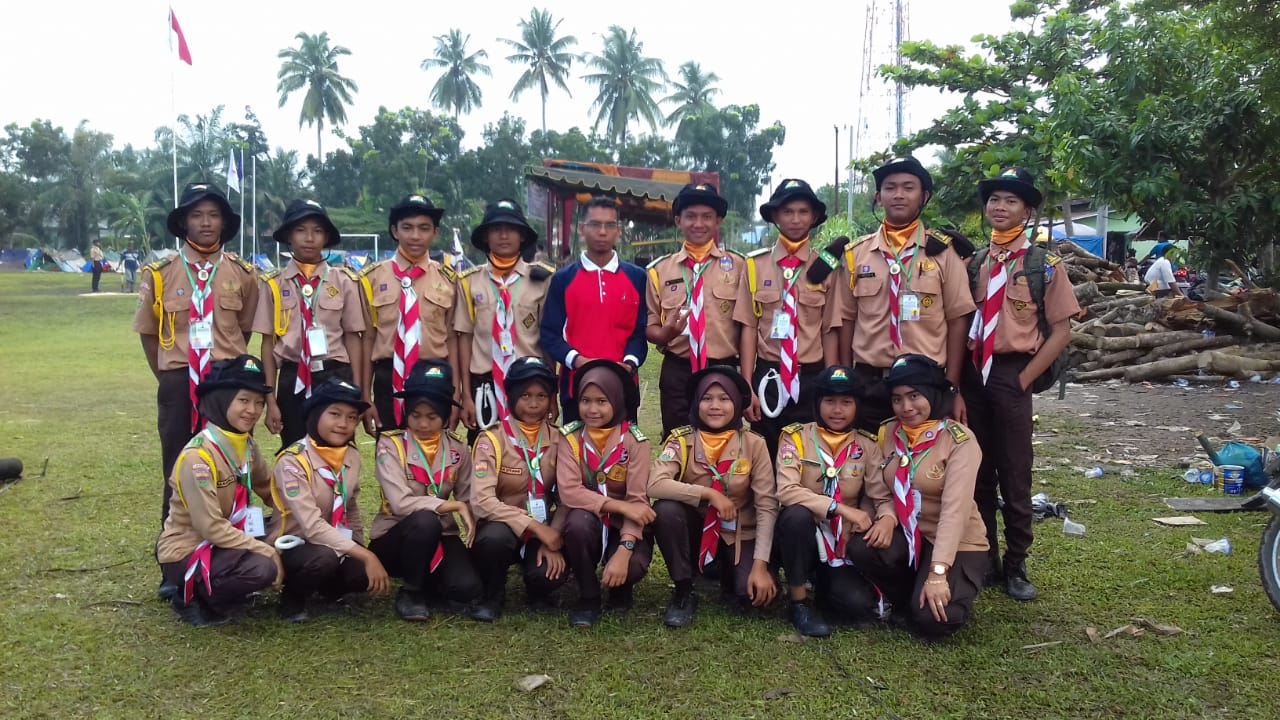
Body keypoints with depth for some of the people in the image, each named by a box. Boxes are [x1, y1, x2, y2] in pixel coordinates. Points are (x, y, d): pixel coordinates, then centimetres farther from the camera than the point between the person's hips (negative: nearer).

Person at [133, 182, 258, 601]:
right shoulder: (160, 274, 2)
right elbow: (148, 333, 8)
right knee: (179, 475, 6)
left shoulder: (242, 274, 4)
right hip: (178, 384, 0)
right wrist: (168, 378, 6)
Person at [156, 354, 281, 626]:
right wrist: (267, 551, -23)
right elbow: (211, 528, -24)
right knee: (263, 568, -29)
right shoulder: (198, 456, -23)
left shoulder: (247, 444, 1)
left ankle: (213, 593, 8)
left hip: (223, 543, 9)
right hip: (185, 554, -9)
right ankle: (192, 598, -4)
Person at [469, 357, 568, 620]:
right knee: (495, 537, -37)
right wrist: (533, 526, -27)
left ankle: (538, 592, 10)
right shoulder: (492, 439, -13)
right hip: (502, 527, -2)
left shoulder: (559, 439, 0)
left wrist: (553, 539, -17)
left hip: (544, 531, 2)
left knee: (549, 574, -29)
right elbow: (481, 501, -23)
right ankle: (492, 597, -5)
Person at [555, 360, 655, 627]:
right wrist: (620, 506, -28)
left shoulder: (635, 441, -11)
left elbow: (637, 500, -18)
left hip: (624, 526, -1)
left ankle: (620, 589, 9)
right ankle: (588, 597, -9)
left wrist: (623, 551, -31)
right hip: (586, 523, 1)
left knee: (633, 566, -32)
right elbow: (569, 491, -20)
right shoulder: (569, 437, -7)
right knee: (579, 521, -35)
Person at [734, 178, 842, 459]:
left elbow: (829, 331, 3)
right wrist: (747, 386, -5)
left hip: (811, 379, 0)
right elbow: (749, 327, 0)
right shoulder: (755, 265, 1)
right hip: (767, 377, 0)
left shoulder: (826, 268, 2)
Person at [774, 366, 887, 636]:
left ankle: (821, 584, 14)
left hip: (844, 543, 2)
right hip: (802, 536, -2)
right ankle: (799, 602, -15)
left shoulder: (867, 445, 1)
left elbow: (884, 496, -3)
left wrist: (887, 518, -28)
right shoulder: (796, 436, -8)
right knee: (797, 515, -36)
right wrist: (842, 509, -28)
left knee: (858, 604, -24)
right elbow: (786, 491, -21)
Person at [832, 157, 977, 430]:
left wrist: (952, 387, -2)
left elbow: (957, 320, 1)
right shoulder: (855, 253, 6)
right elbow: (846, 320, 9)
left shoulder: (942, 251, 2)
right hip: (868, 382, 1)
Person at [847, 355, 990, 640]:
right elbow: (877, 488, 1)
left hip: (957, 543, -5)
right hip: (907, 534, 5)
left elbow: (955, 508, -25)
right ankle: (907, 602, 3)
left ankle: (954, 598, 12)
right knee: (860, 548, -26)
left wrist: (938, 573, -31)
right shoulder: (888, 433, 0)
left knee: (932, 620, -25)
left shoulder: (960, 440, -17)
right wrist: (886, 518, -23)